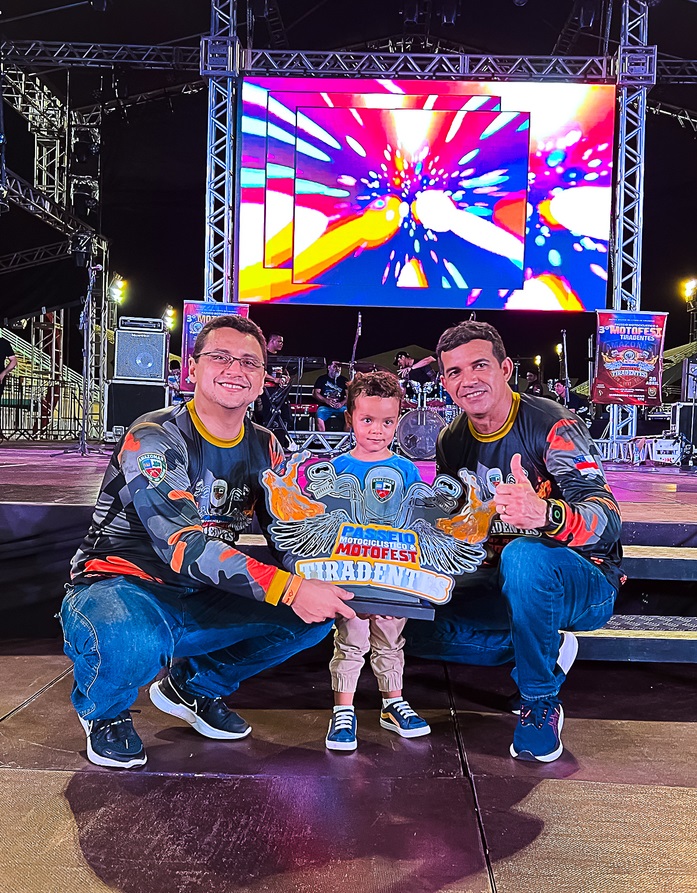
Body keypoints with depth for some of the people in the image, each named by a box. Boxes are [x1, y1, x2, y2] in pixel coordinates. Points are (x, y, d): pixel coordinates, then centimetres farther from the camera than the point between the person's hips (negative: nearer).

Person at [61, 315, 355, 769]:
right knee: (132, 644, -40)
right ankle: (103, 710, 0)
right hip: (121, 588, -6)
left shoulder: (265, 449, 2)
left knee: (316, 614, -9)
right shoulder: (155, 438, -19)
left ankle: (194, 685, 14)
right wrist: (288, 588, -40)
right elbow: (182, 543, -32)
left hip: (201, 602, 6)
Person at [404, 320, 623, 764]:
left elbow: (608, 521, -33)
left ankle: (541, 702, -16)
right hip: (507, 582, 7)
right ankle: (549, 649, 6)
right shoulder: (453, 441, 1)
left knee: (524, 557, -39)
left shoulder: (553, 426, -20)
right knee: (420, 629, -11)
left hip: (587, 584, -6)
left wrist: (544, 514, -54)